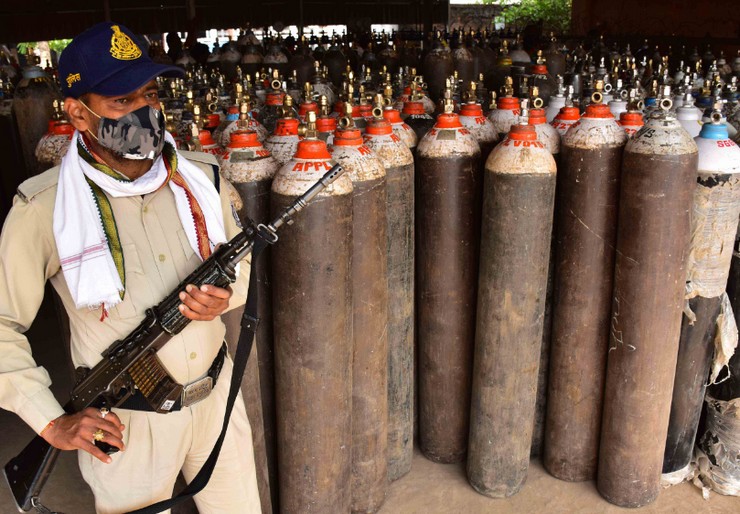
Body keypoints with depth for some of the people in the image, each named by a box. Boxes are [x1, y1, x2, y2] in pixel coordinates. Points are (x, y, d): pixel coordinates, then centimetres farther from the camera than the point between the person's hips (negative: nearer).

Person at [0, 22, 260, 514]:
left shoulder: (201, 177, -6)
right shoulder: (43, 210, -17)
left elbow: (241, 259, 9)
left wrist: (225, 297, -13)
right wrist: (53, 424, -13)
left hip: (217, 396, 4)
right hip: (126, 421, -3)